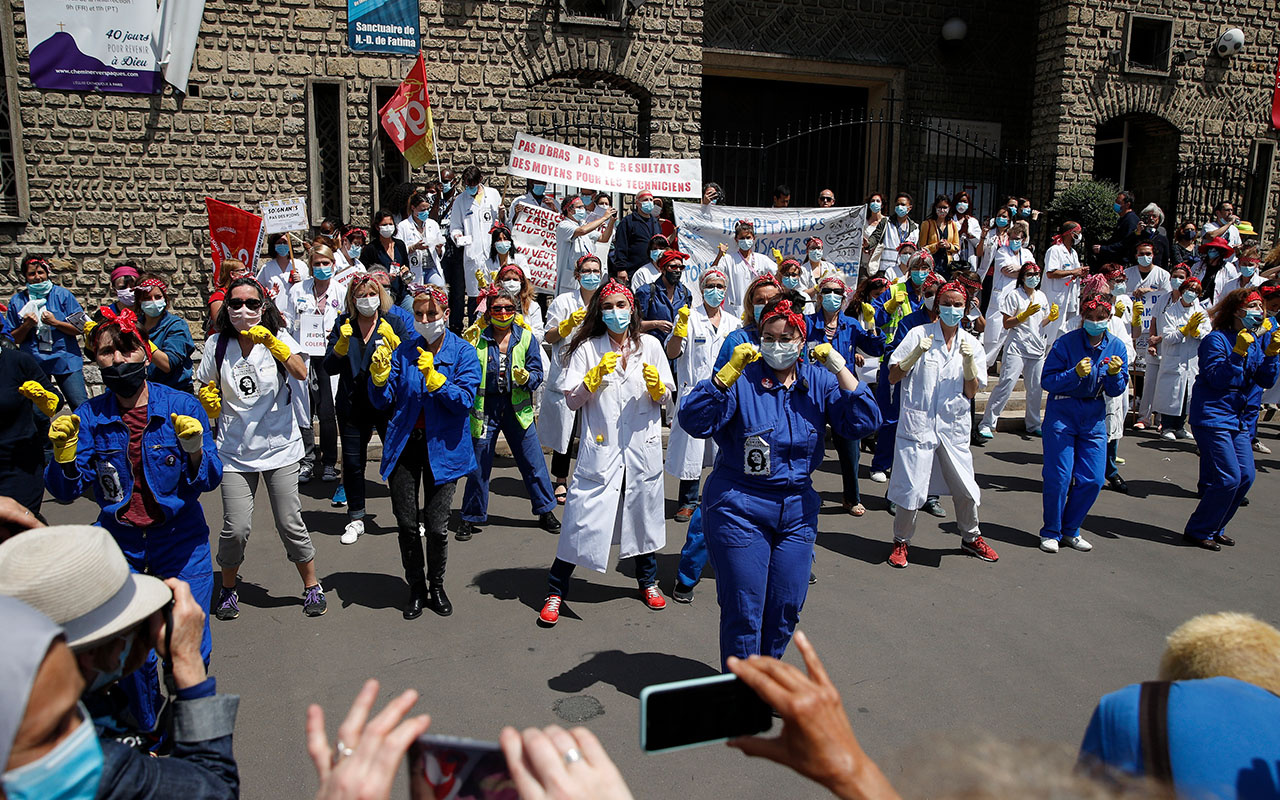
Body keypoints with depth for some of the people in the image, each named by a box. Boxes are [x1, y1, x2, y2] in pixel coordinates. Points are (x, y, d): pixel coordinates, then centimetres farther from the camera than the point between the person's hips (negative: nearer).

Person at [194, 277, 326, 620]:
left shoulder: (279, 338, -2)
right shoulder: (217, 345, 3)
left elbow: (301, 373, -21)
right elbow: (205, 387, 16)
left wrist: (271, 343, -32)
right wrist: (208, 400, -6)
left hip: (280, 448, -1)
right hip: (235, 452, 1)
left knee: (290, 524, 0)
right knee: (236, 528, -5)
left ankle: (312, 586, 21)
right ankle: (228, 588, 22)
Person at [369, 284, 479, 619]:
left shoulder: (463, 353, -4)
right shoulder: (403, 351, 4)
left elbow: (466, 400, -16)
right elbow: (383, 402, 2)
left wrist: (433, 377, -27)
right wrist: (379, 375, -16)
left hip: (442, 448, -2)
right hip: (404, 446, 3)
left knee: (436, 527, 1)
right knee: (407, 524, 6)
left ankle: (437, 587, 26)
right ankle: (416, 589, 26)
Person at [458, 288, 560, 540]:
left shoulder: (527, 338, 2)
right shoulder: (477, 339, 0)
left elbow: (537, 373, 1)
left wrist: (526, 378, -20)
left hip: (517, 407, 1)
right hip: (485, 406, 0)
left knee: (533, 462, 5)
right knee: (478, 465, 7)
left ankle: (546, 511, 20)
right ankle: (471, 518, 21)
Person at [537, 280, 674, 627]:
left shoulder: (650, 345, 5)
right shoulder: (587, 349, -1)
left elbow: (666, 397, 9)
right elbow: (572, 399, -4)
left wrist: (656, 385, -12)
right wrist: (597, 374, -17)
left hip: (643, 447, 3)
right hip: (600, 449, -2)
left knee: (644, 513, 15)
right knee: (581, 519, -2)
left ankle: (647, 580, 37)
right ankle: (555, 591, 12)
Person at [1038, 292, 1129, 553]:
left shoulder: (1116, 346, 1)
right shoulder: (1066, 342, -11)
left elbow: (1117, 391, 4)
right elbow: (1047, 380, -13)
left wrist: (1115, 374, -17)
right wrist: (1075, 374, -27)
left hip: (1094, 418, 4)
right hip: (1062, 413, -4)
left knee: (1093, 479, 3)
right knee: (1059, 476, -6)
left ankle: (1070, 530, 22)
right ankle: (1051, 532, 12)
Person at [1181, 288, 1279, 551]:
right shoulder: (1216, 339, -12)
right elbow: (1217, 378, -20)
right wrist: (1239, 352, -27)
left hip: (1240, 418, 8)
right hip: (1212, 417, -8)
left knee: (1245, 477, 7)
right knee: (1228, 478, -11)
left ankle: (1215, 528, 23)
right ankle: (1198, 531, 4)